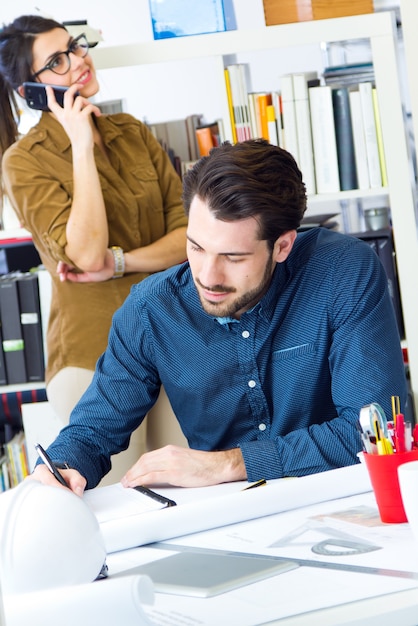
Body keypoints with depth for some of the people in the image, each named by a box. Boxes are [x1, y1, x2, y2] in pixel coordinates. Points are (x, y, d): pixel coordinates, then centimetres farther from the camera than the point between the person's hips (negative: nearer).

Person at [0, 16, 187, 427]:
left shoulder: (131, 132, 9)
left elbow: (187, 232, 3)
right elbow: (87, 254, -20)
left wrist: (118, 262, -13)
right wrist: (82, 146, -17)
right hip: (93, 358, -4)